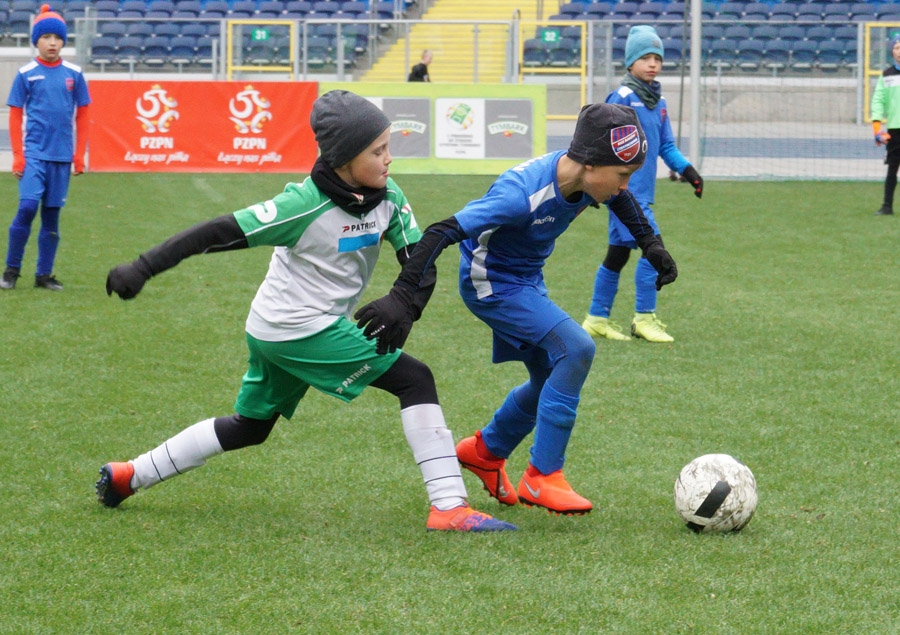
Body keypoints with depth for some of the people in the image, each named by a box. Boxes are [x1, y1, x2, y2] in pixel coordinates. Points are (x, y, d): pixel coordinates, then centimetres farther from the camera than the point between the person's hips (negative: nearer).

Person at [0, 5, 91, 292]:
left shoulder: (74, 74, 5)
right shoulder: (25, 74, 0)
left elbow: (82, 116, 10)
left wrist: (79, 154, 4)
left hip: (62, 156, 2)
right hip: (34, 153, -2)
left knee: (52, 214, 6)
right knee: (27, 207, -14)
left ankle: (44, 274, 14)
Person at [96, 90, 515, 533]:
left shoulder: (388, 198, -3)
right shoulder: (305, 204, -23)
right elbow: (222, 233, -22)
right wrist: (143, 268, -24)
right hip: (303, 330, -8)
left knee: (251, 427, 23)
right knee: (415, 380, -10)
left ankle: (128, 476, 30)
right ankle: (450, 508, -13)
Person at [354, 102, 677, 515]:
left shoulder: (590, 177, -14)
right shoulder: (523, 194, -36)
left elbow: (622, 200, 14)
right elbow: (442, 233, -39)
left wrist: (652, 245, 14)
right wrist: (402, 297, -43)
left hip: (526, 280, 8)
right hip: (490, 283, -8)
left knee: (552, 380, 16)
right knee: (576, 349, -23)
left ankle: (485, 451, 41)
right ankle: (542, 478, -15)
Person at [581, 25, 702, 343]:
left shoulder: (658, 102, 14)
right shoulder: (622, 97, -10)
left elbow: (666, 146, 18)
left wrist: (686, 169, 3)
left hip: (641, 191, 8)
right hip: (624, 188, -8)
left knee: (618, 254, 14)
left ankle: (598, 318, 22)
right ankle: (644, 318, -8)